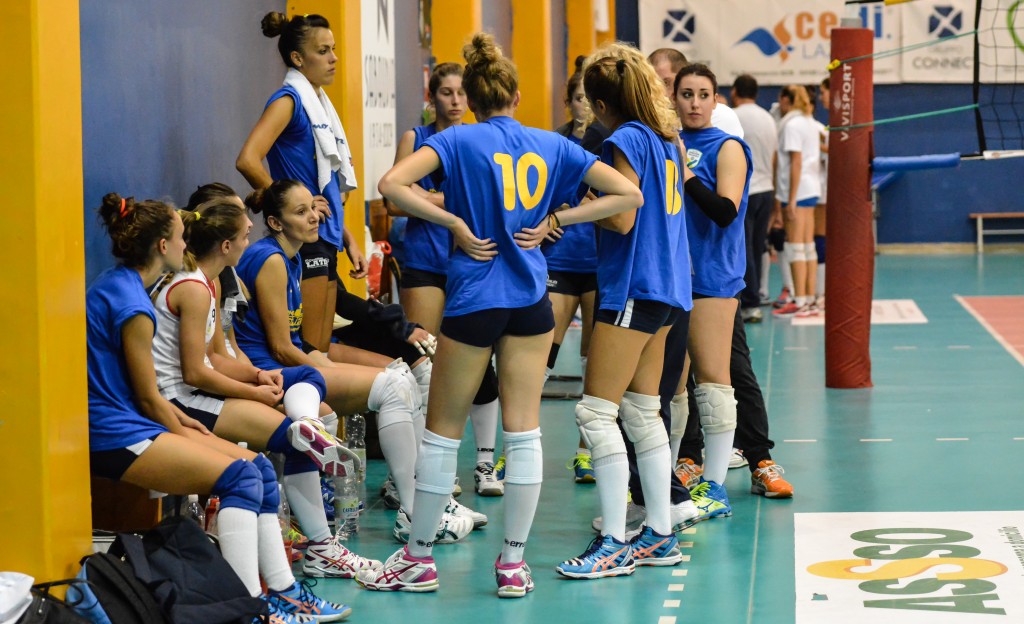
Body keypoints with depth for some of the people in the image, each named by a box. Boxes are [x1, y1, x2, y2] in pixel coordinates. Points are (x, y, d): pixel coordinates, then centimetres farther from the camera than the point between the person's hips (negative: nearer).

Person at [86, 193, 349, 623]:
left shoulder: (115, 283, 15)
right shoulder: (133, 305, -16)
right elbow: (147, 397, -12)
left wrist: (179, 419, 16)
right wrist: (187, 438, 2)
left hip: (124, 424, 10)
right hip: (115, 438, -10)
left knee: (259, 468, 4)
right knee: (238, 476, -21)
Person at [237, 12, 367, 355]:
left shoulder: (319, 103, 17)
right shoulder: (288, 100, -9)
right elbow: (248, 160, -24)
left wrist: (349, 240, 18)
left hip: (324, 240, 9)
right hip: (303, 240, -9)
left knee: (322, 352, 10)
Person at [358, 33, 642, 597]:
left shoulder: (460, 140, -4)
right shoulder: (551, 145, 6)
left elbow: (392, 184, -19)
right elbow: (628, 194, 6)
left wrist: (455, 223, -12)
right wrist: (555, 219, 2)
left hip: (473, 299, -3)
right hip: (531, 300, 3)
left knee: (443, 432, 7)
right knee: (524, 432, 5)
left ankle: (417, 559, 15)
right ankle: (513, 563, 6)